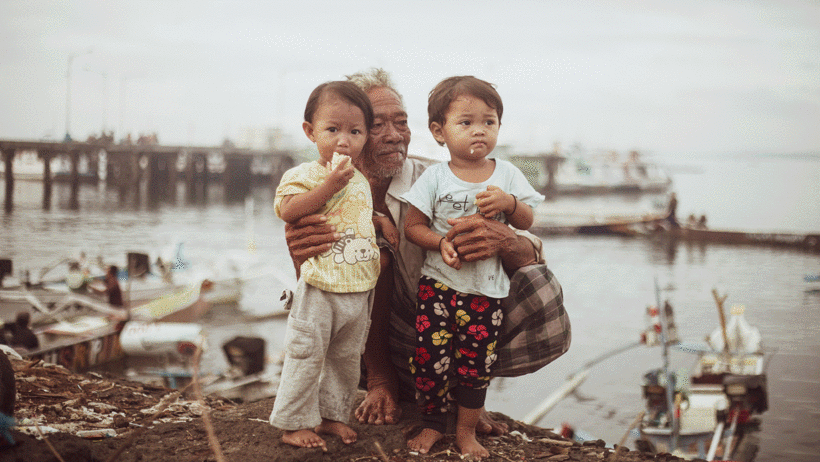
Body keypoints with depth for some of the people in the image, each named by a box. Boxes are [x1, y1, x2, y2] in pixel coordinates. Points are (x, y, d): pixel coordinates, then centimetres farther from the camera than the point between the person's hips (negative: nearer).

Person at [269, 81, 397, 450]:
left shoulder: (361, 180, 12)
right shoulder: (303, 174, -8)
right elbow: (287, 211, -24)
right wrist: (330, 186, -26)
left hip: (359, 287, 6)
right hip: (320, 286, -6)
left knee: (346, 357, 14)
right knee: (307, 355, 0)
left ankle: (332, 415, 28)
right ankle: (293, 423, 10)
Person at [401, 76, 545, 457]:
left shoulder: (506, 174, 3)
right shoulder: (435, 177, -2)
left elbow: (526, 222, 4)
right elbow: (413, 226, -1)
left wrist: (509, 203, -16)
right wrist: (440, 243, -20)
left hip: (486, 287, 1)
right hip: (438, 282, -1)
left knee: (476, 361, 4)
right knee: (430, 355, -2)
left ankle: (466, 429, 21)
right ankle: (432, 424, 18)